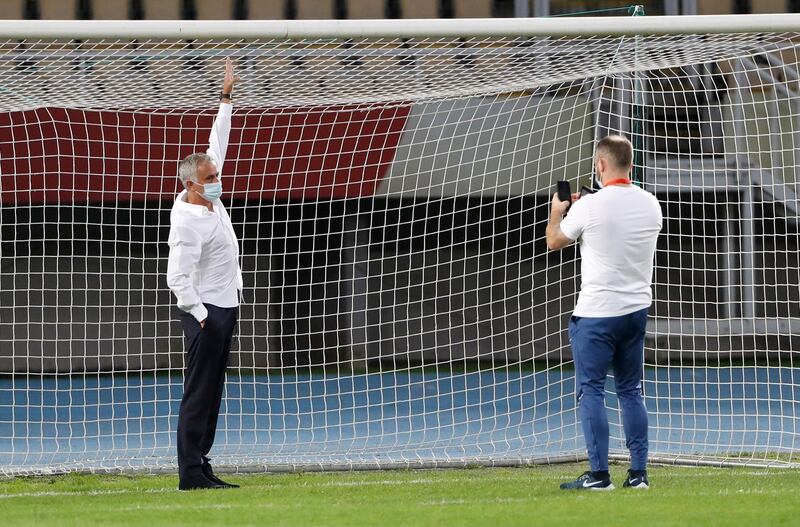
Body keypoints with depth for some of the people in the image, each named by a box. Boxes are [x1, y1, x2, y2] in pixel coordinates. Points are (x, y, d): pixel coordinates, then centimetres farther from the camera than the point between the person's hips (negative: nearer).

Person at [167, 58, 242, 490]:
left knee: (211, 393, 10)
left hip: (225, 309, 9)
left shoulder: (210, 197, 6)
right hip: (205, 313, -9)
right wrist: (201, 317, -18)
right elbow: (177, 278, -23)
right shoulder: (188, 223, -20)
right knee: (199, 393, -9)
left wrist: (226, 99, 14)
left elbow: (217, 145, 16)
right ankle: (190, 474, -9)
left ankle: (199, 467, 12)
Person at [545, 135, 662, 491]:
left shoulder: (590, 207, -14)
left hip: (596, 313, -6)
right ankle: (639, 472, 9)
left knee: (591, 390, 0)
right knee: (631, 391, 12)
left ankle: (598, 474, -5)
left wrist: (557, 213, 23)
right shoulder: (650, 205, 3)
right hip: (637, 309, 6)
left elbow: (554, 241, 3)